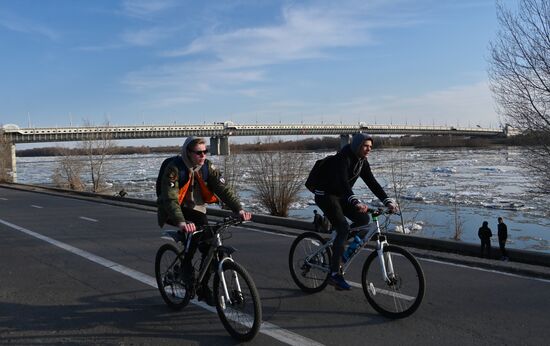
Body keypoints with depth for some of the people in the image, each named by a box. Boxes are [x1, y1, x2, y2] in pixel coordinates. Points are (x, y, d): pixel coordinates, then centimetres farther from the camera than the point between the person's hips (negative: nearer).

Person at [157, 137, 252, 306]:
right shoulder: (174, 168, -23)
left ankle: (203, 286, 9)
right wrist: (181, 222, -48)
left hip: (195, 209, 4)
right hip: (173, 211, -4)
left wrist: (239, 209, -31)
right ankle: (186, 267, -9)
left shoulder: (207, 167, -9)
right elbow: (170, 199, -33)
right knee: (194, 230, -32)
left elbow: (223, 189, -17)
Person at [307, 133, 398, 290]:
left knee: (363, 219, -6)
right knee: (343, 229, -20)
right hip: (325, 195, -8)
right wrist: (356, 202, -54)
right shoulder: (343, 158, -25)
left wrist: (388, 201, -14)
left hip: (340, 196, 8)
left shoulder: (362, 162, 1)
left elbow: (372, 183, -3)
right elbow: (343, 182, -40)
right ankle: (334, 274, -15)